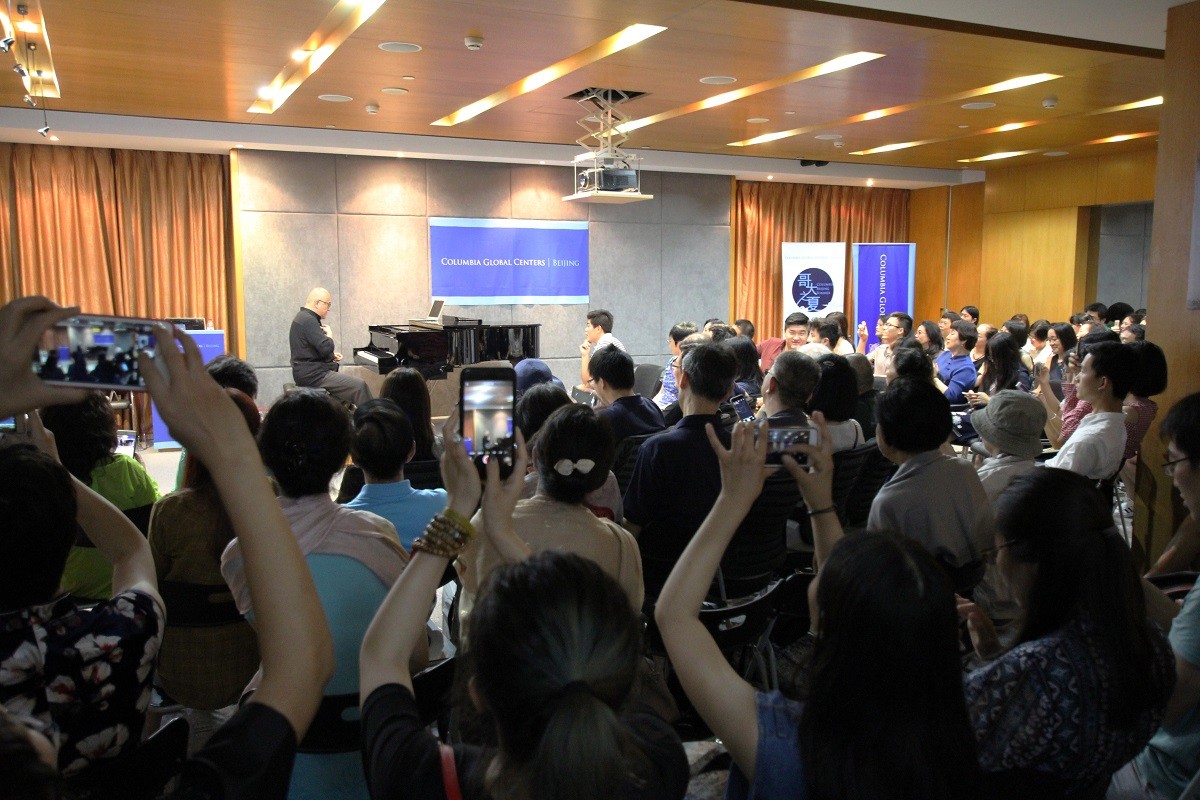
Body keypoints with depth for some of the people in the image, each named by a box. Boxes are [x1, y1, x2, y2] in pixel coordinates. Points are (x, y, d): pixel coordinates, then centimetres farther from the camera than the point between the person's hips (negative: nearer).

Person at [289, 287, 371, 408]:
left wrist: (332, 355, 8)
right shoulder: (308, 321, -19)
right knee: (359, 386, -17)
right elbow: (326, 348, -26)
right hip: (312, 375, -11)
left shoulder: (304, 317, 16)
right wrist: (329, 334, -7)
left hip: (308, 372, 11)